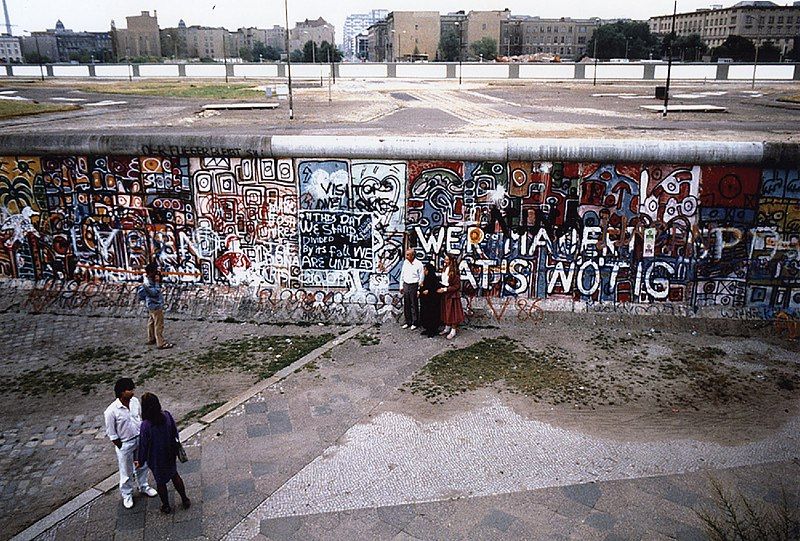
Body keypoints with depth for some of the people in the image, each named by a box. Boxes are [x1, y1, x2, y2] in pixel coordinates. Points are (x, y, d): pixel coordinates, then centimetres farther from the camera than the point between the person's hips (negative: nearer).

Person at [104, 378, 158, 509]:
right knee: (126, 472, 14)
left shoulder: (135, 401, -12)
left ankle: (144, 487, 47)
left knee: (142, 465, 23)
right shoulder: (111, 411, -28)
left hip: (140, 439, 5)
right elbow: (111, 434, -17)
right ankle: (127, 495, 38)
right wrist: (121, 447, -10)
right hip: (125, 444, -5)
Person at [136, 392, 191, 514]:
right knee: (175, 475, 26)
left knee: (160, 481, 19)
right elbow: (175, 432, -3)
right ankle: (185, 500, 38)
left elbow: (143, 445, -18)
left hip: (156, 459, -4)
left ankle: (166, 506, 38)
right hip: (170, 454, 4)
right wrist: (175, 447, 16)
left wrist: (141, 461, -1)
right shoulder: (167, 415, -18)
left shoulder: (146, 425, -31)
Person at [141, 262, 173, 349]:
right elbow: (155, 293, -27)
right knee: (159, 325, -5)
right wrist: (156, 282, -24)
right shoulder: (147, 283, -25)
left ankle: (151, 339, 35)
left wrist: (158, 279, -1)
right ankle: (161, 343, -1)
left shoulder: (150, 279, 4)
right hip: (156, 306, -10)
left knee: (151, 322, 21)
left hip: (152, 305, 10)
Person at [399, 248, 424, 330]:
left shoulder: (418, 264, -9)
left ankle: (415, 323, 13)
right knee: (406, 305, 10)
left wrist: (419, 288, -8)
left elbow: (421, 277, -6)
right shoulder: (405, 262, 6)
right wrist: (401, 286, 12)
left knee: (414, 305, 2)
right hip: (406, 285, 5)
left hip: (414, 285, -5)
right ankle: (408, 322, 21)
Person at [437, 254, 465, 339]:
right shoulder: (444, 269, 5)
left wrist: (445, 289, -20)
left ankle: (453, 331, 10)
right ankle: (447, 328, 28)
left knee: (452, 312, 1)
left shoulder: (454, 272, -18)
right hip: (445, 294, 8)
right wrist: (441, 287, 2)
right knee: (446, 311, 15)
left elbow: (457, 286, -18)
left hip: (452, 295, -8)